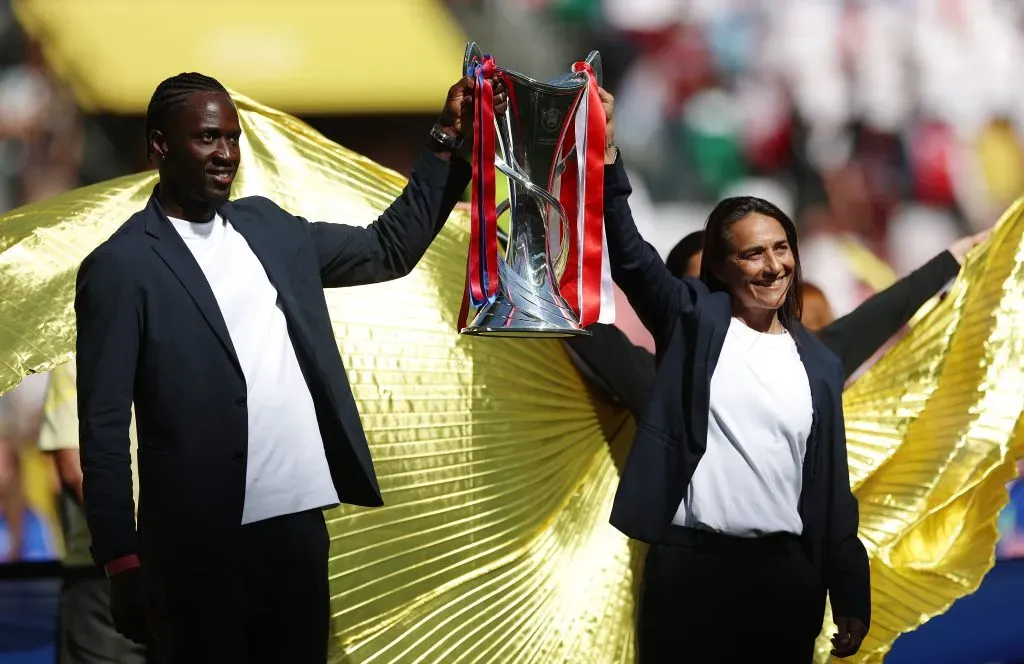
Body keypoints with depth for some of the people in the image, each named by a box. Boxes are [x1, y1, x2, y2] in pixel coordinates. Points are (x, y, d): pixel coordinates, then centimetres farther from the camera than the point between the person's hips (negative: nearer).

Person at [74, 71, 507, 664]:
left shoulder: (266, 226, 12)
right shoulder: (122, 267, -7)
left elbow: (390, 249, 20)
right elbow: (104, 428, -9)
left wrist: (449, 139, 10)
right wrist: (124, 564, -13)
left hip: (300, 522, 6)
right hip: (203, 541, -6)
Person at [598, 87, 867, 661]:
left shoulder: (819, 364, 10)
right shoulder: (696, 320, 3)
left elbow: (832, 485, 12)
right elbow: (631, 257, -12)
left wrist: (851, 594, 9)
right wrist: (606, 156, -26)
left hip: (786, 573, 3)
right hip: (690, 564, -3)